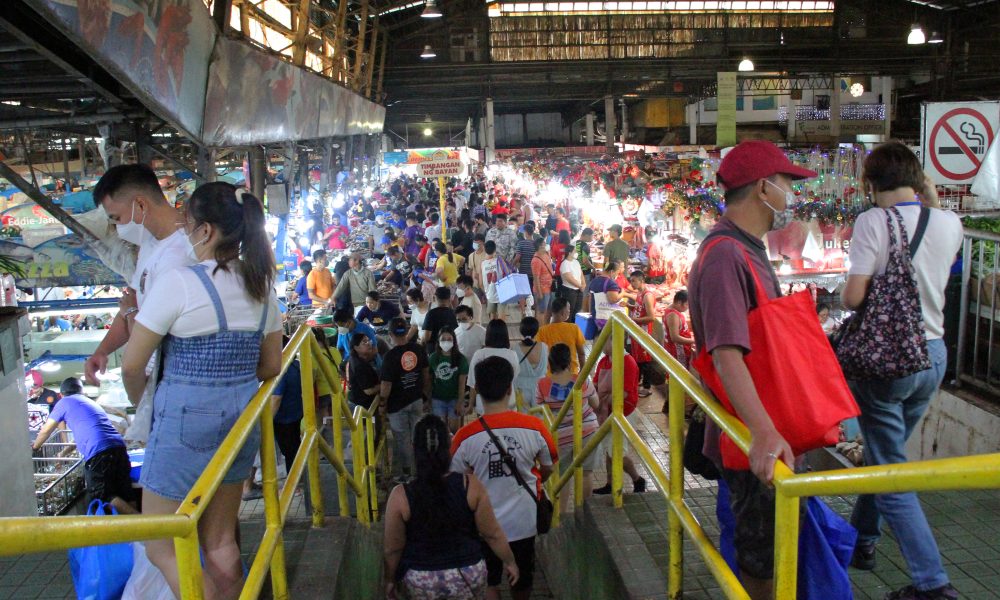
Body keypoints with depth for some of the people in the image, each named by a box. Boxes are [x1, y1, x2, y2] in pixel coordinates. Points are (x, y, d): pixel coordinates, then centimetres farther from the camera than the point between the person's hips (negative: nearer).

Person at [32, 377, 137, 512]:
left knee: (102, 497, -5)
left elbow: (46, 430, 25)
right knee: (124, 495, 7)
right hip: (118, 447, 6)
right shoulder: (91, 402, 33)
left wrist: (34, 446, 45)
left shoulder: (64, 402, 14)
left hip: (99, 454, -6)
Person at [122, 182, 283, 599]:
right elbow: (271, 366, 10)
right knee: (220, 542, 19)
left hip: (185, 424, -7)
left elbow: (132, 366, -10)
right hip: (242, 421, 7)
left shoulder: (179, 283, -16)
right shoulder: (262, 288, 3)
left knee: (161, 549, 8)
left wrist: (140, 404, 9)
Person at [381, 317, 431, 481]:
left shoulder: (390, 356, -23)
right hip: (417, 400, 5)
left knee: (402, 438, 10)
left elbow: (386, 385, -21)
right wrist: (426, 393, 18)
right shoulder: (418, 349, -8)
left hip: (397, 403, -5)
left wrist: (382, 402, -4)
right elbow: (426, 373, 4)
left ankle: (404, 470, 22)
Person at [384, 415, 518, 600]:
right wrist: (509, 561, 10)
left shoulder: (400, 496, -19)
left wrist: (390, 579, 10)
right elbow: (492, 533, -7)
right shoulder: (471, 485, -17)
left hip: (419, 581, 0)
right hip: (468, 575, 1)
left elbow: (392, 548, -8)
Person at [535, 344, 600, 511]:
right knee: (586, 472, 16)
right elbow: (596, 404, 3)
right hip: (587, 430, 1)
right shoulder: (582, 381, -9)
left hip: (560, 436, -1)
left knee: (561, 477, 11)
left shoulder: (542, 385, -13)